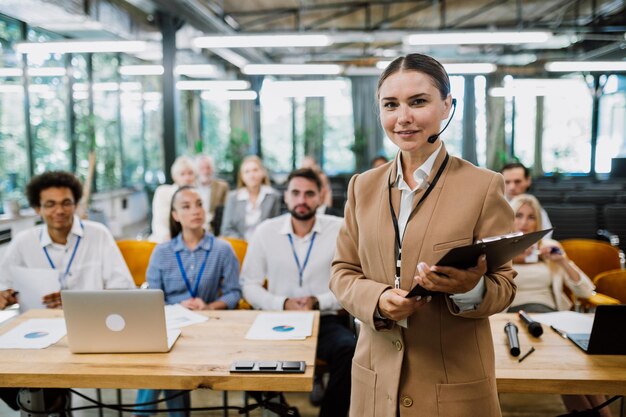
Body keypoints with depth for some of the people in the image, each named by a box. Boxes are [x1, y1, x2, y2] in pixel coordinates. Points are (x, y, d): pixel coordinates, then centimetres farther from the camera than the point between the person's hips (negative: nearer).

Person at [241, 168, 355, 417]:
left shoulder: (339, 230, -1)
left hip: (324, 320, 0)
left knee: (349, 349, -31)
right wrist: (283, 304, -11)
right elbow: (249, 285, 5)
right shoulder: (265, 231, 2)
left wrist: (318, 302, -15)